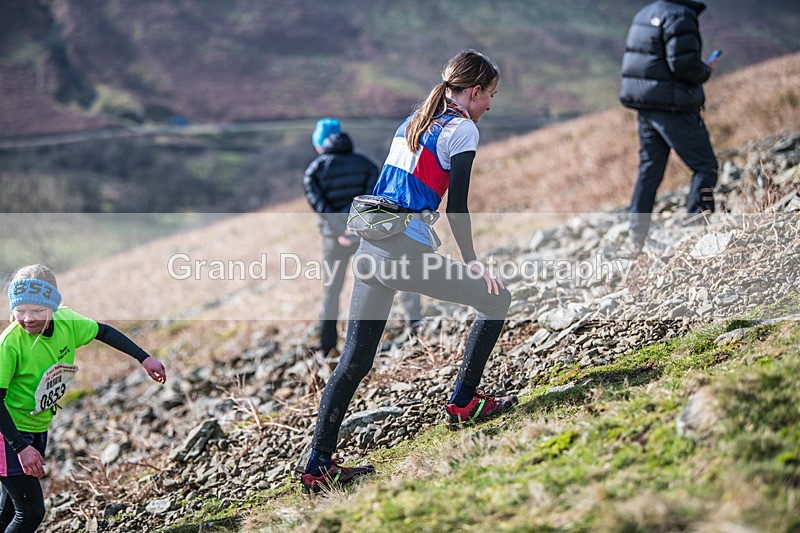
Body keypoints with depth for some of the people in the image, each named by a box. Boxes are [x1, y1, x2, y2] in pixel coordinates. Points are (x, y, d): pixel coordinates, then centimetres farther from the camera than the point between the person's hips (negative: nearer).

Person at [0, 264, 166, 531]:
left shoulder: (65, 321, -11)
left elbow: (103, 332, 8)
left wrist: (144, 358, 7)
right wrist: (21, 447, -31)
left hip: (39, 427, 7)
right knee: (31, 511, -10)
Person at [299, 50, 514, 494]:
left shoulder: (413, 121, 20)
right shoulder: (462, 129, -3)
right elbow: (456, 206, -8)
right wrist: (471, 261, 2)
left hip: (370, 247, 8)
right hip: (407, 252, -8)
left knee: (354, 361, 11)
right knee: (496, 299, 10)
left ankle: (318, 466, 10)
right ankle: (463, 403, 14)